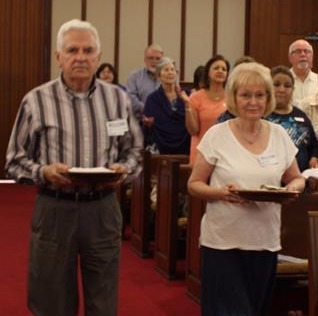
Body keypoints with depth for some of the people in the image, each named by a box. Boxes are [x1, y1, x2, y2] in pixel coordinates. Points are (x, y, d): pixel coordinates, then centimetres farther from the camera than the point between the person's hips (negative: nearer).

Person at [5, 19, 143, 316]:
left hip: (103, 208, 2)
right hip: (54, 209, -2)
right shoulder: (36, 100, -5)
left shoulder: (117, 98, 4)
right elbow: (15, 162, 0)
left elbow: (133, 148, 14)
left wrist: (122, 168, -7)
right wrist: (43, 172, -19)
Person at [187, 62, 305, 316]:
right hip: (223, 241, -3)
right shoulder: (217, 135, -6)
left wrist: (292, 188, -10)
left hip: (266, 241, 3)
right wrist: (221, 193, -21)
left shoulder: (279, 135, 3)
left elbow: (296, 179, 14)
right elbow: (194, 184, -2)